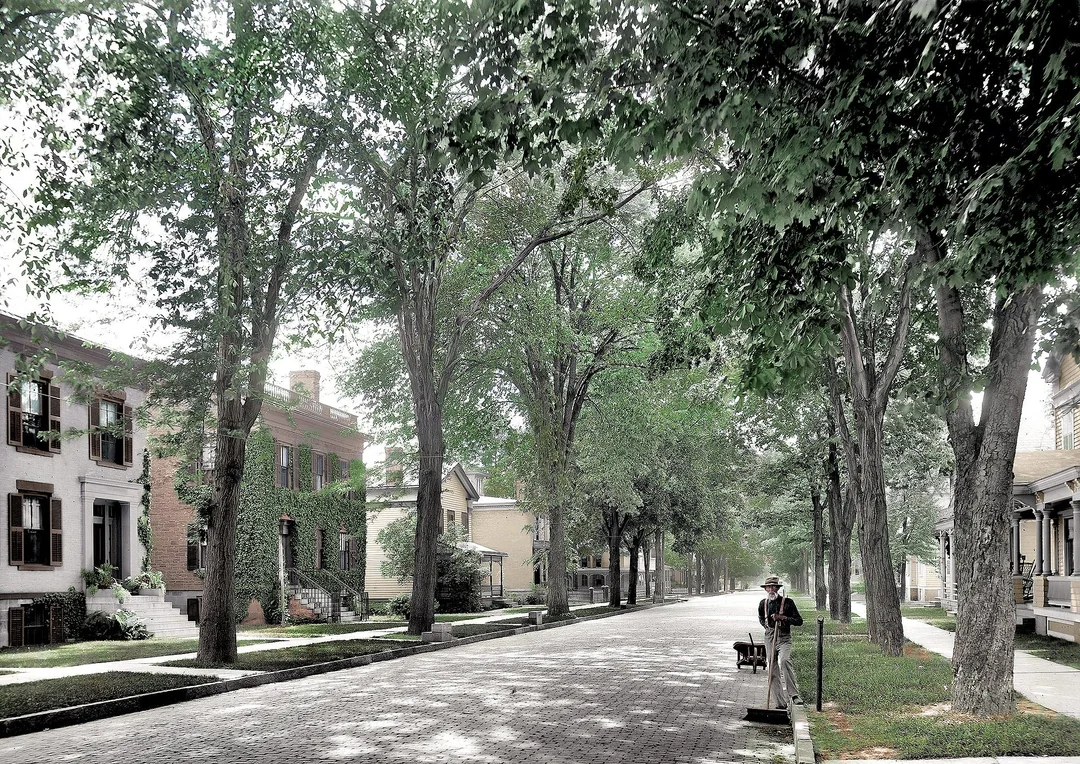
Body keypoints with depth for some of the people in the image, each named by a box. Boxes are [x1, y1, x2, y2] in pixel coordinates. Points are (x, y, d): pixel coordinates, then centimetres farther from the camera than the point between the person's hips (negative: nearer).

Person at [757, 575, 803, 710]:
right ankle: (781, 703, 10)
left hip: (784, 639, -4)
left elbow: (799, 621, -4)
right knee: (773, 672, 2)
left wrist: (783, 618, -16)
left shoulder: (787, 602, -4)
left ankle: (793, 693, -26)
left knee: (784, 661, -32)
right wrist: (768, 626, 10)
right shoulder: (763, 603, 9)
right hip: (769, 638, 4)